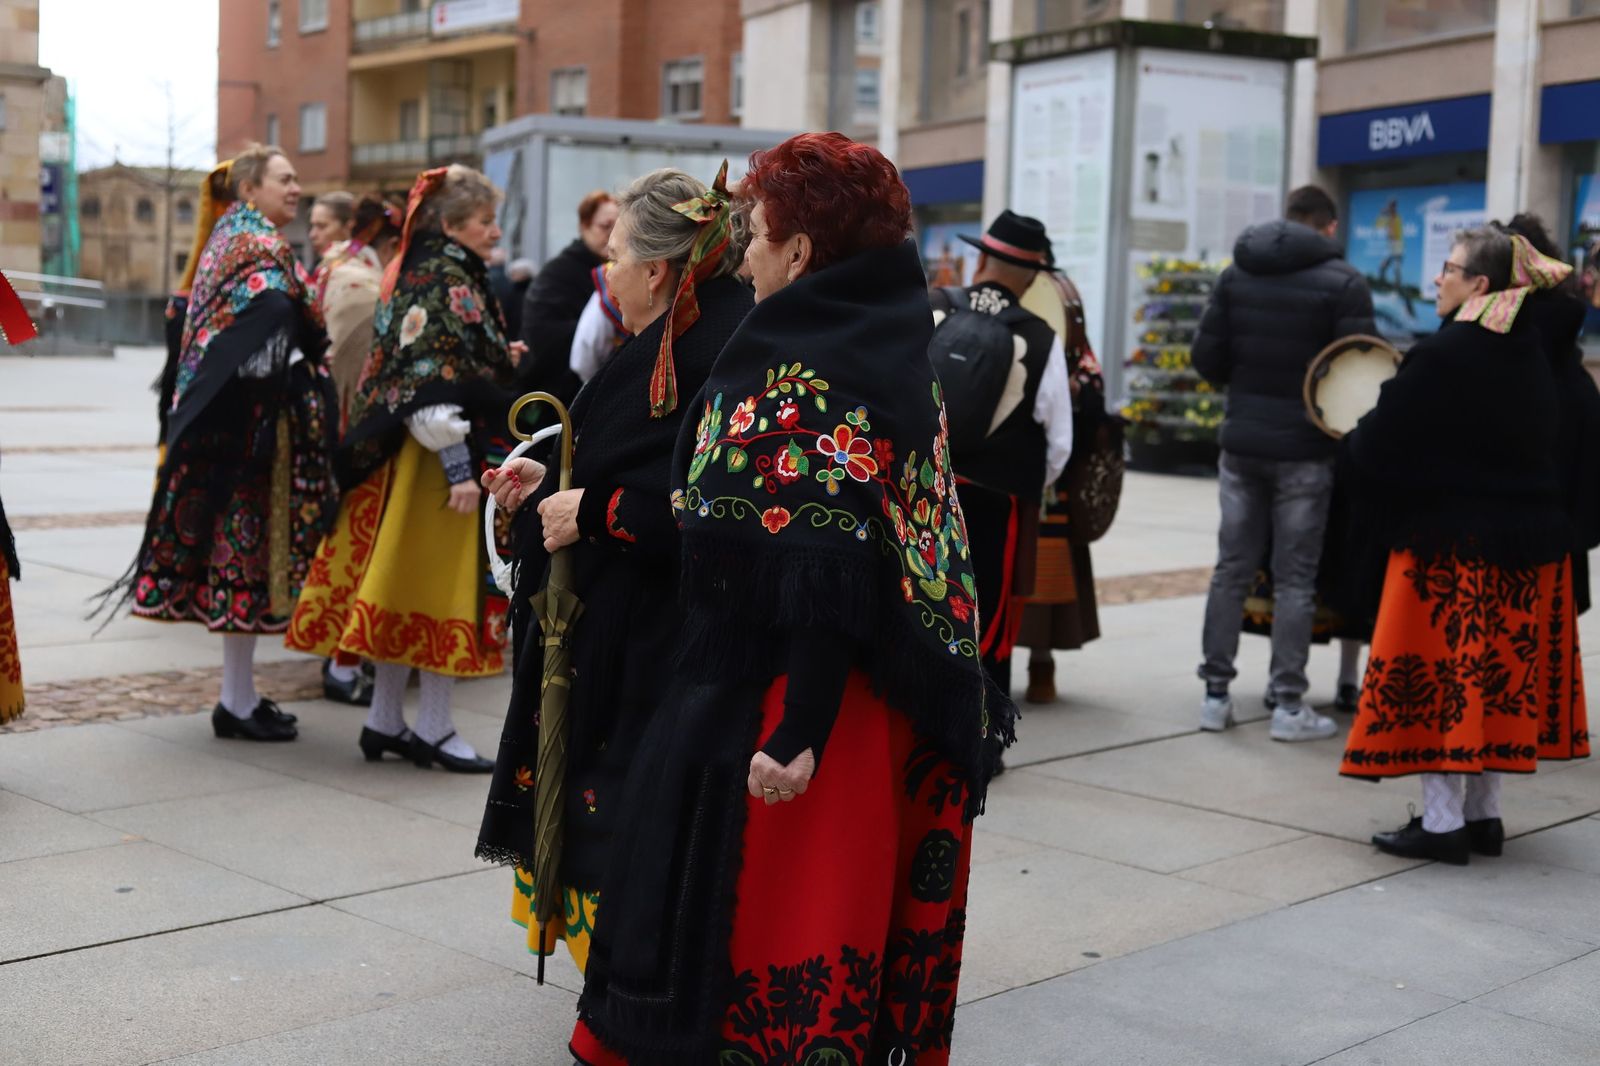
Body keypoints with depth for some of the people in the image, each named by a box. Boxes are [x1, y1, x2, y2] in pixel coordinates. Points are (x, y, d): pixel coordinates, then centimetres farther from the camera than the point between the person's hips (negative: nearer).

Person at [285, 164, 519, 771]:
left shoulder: (416, 273, 15)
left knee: (404, 588, 11)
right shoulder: (450, 281, -14)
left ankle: (384, 721, 18)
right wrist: (460, 468, -22)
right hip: (437, 460, -10)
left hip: (399, 458, 10)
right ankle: (433, 728, 5)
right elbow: (442, 381, -21)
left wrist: (501, 358, 24)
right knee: (443, 583, -2)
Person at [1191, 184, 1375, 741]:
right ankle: (1288, 704, 6)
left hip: (1241, 444, 4)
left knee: (1232, 568, 10)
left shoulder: (1236, 273, 5)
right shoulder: (1344, 283, -7)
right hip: (1303, 450, -3)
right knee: (1294, 577, 3)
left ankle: (1216, 693, 13)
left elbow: (1206, 357, 1)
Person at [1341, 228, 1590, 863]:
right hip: (1528, 545, 7)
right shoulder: (1534, 355, 6)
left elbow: (1376, 447, -13)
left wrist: (1352, 439, 7)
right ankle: (1484, 815, 21)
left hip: (1452, 545, -7)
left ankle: (1442, 823, 3)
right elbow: (1558, 446, 16)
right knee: (1500, 675, 13)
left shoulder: (1441, 356, -16)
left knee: (1441, 678, 0)